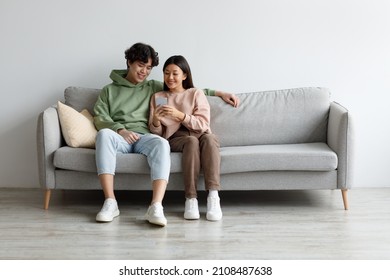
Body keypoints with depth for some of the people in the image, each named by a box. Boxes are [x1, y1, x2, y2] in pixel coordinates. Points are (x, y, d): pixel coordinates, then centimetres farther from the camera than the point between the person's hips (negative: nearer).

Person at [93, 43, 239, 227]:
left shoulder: (153, 87, 26)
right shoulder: (109, 90, 21)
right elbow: (100, 117, 7)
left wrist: (219, 93, 20)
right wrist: (120, 130, -12)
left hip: (143, 137, 1)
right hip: (119, 136, -1)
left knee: (161, 143, -36)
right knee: (104, 134, -38)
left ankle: (156, 207, -49)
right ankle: (110, 203, -42)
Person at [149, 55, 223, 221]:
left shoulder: (196, 94, 13)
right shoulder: (157, 97, 18)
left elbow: (203, 124, 0)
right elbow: (156, 132, 13)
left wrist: (180, 115, -14)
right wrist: (156, 120, -10)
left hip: (199, 133, 1)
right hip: (175, 138, 0)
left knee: (209, 138, -36)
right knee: (191, 141, -36)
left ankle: (213, 196, -45)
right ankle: (191, 199, -41)